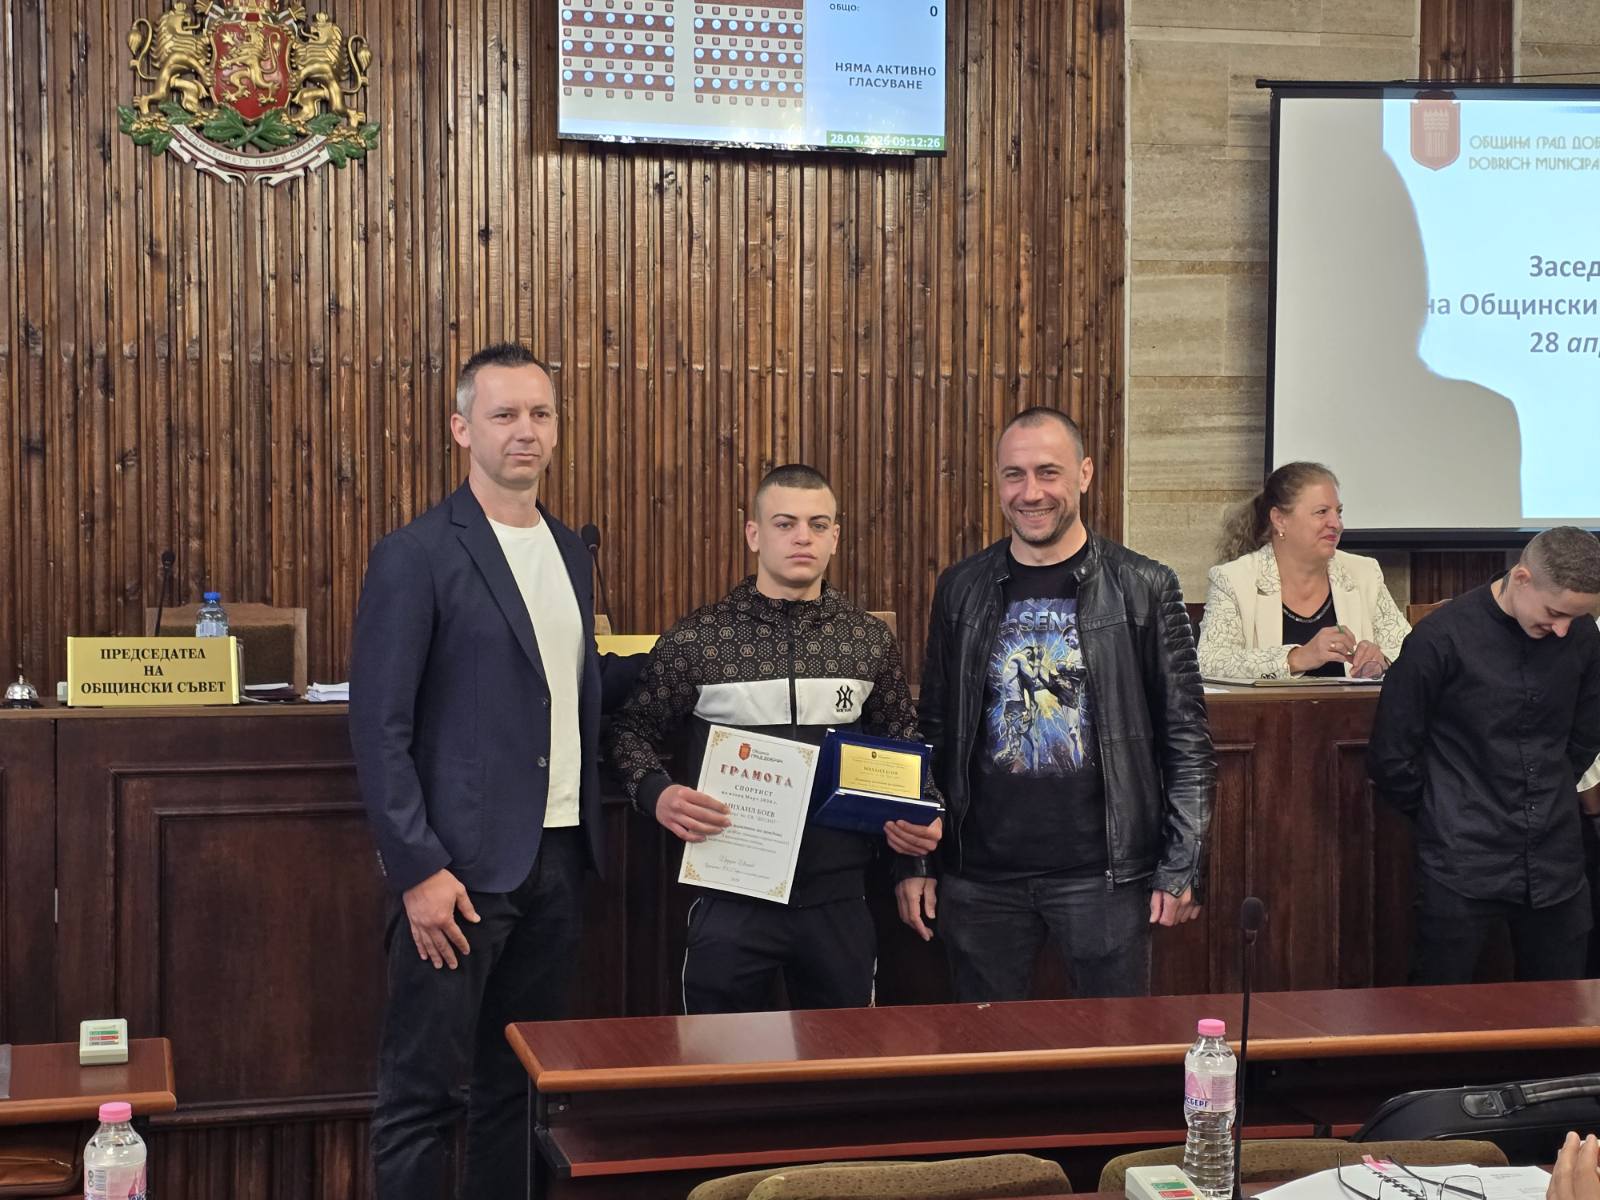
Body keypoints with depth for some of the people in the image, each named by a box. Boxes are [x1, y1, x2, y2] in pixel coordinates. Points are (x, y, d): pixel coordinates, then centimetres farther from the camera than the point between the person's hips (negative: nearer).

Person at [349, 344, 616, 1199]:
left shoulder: (569, 551, 13)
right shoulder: (416, 556, -8)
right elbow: (379, 728, -12)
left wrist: (591, 833, 10)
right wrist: (419, 870, -16)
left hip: (556, 856, 7)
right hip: (459, 867, -6)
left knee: (521, 1082, 13)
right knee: (423, 1090, -1)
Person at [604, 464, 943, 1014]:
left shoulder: (869, 639, 5)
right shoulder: (697, 638, -3)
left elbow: (903, 741, 17)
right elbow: (632, 729, 5)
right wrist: (656, 794, -13)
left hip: (838, 895, 2)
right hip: (732, 890, -2)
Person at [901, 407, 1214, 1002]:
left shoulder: (1144, 589, -1)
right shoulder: (961, 590, 6)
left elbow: (1186, 738, -1)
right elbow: (932, 734, 10)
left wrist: (1182, 867, -6)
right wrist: (916, 862, 5)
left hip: (1104, 874, -2)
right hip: (980, 874, 2)